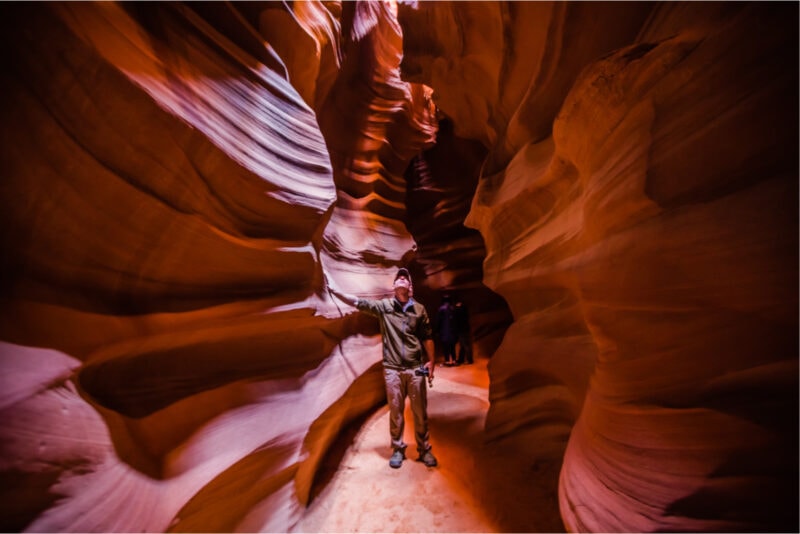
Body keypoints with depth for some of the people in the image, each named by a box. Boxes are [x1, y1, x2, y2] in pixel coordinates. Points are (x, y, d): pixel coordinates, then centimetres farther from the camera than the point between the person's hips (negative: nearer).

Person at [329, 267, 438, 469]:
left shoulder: (419, 309, 2)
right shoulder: (383, 306, 0)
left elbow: (427, 337, 7)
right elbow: (358, 302, -5)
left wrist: (431, 361, 5)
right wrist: (335, 291, -13)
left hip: (416, 368, 1)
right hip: (392, 369, 0)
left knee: (420, 411, 9)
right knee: (395, 410, 9)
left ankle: (424, 449, 25)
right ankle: (398, 449, 25)